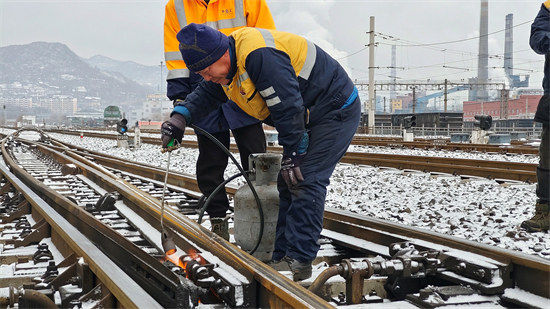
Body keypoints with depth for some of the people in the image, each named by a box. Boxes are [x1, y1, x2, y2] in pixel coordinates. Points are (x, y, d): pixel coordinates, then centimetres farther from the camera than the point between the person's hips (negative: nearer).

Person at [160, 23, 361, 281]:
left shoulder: (259, 55, -32)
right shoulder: (229, 62, 1)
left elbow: (288, 107, -30)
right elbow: (206, 95, 16)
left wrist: (293, 154, -22)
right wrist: (181, 117, -1)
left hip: (337, 110, -10)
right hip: (310, 117, 10)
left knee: (305, 181, -16)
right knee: (287, 184, 7)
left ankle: (300, 261, -13)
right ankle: (281, 257, 11)